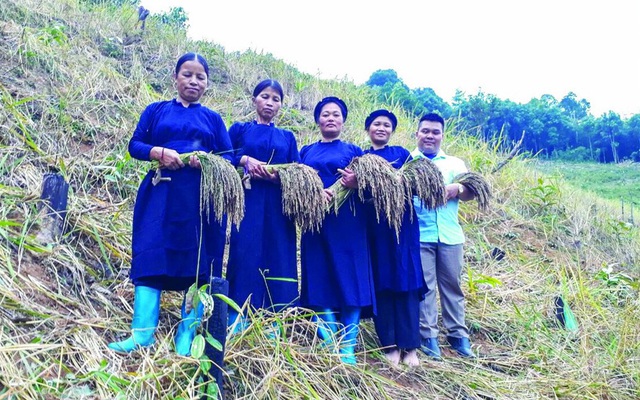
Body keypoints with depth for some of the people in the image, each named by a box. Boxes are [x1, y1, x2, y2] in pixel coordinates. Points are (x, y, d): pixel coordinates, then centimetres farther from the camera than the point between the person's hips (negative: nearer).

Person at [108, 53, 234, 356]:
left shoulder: (213, 119, 15)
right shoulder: (155, 111, 15)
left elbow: (230, 158, 8)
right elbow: (134, 145, 8)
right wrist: (159, 152, -13)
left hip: (201, 197, 1)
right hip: (161, 193, 0)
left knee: (198, 262, -3)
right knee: (151, 255, -9)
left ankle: (187, 334, 2)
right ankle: (143, 332, -8)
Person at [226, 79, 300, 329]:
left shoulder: (287, 137, 17)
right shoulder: (239, 129, 13)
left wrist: (278, 175, -12)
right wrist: (245, 160, -13)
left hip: (278, 206, 2)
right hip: (247, 202, -2)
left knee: (277, 256, -1)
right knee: (244, 253, -7)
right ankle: (236, 318, -1)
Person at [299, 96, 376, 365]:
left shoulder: (353, 151, 12)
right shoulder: (306, 152, 17)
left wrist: (356, 183, -18)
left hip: (347, 221, -2)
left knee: (349, 278, -6)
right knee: (319, 279, 0)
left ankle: (347, 347, 0)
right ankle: (329, 344, 8)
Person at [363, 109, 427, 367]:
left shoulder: (401, 153, 12)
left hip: (401, 224, -1)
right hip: (372, 227, 1)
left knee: (406, 281, -2)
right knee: (380, 283, 2)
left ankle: (409, 345, 5)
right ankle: (390, 344, 10)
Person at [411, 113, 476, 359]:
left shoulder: (454, 163, 16)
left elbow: (470, 193, 5)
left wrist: (457, 189, -17)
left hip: (450, 235, 2)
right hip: (418, 234, -2)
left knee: (452, 284, 8)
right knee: (424, 286, 0)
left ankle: (458, 334, 18)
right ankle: (428, 335, 9)